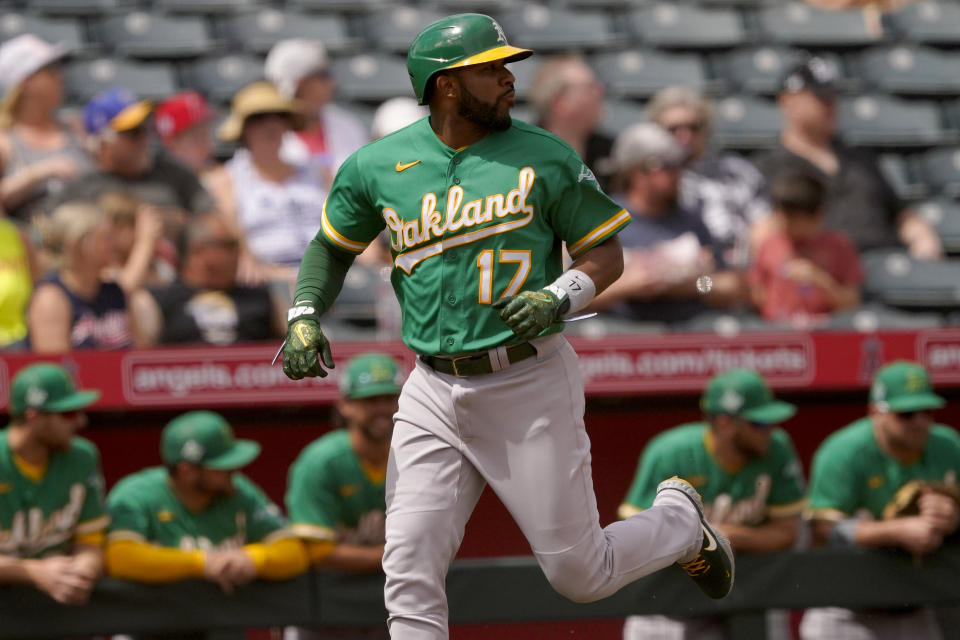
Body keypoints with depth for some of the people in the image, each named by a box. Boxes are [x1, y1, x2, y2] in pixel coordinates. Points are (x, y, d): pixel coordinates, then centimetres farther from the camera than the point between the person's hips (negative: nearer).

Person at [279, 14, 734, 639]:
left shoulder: (545, 158, -3)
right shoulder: (377, 165, 3)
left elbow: (606, 252, 3)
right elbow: (333, 247, 18)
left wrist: (561, 296, -17)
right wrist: (304, 316, 1)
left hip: (529, 386, -2)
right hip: (434, 393, 3)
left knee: (580, 575, 3)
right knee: (410, 572, -6)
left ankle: (680, 519, 34)